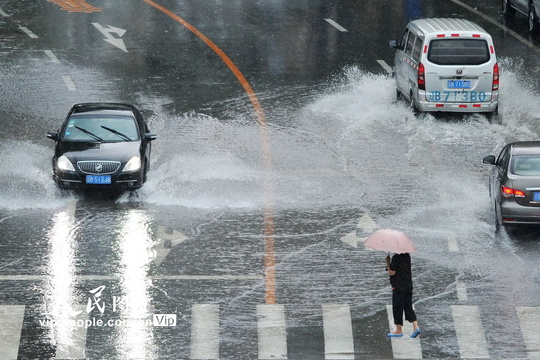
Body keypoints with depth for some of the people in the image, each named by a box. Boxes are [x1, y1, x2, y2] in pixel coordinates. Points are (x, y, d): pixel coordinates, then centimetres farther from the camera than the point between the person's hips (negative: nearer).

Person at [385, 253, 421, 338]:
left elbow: (392, 272, -18)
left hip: (398, 287, -8)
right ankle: (415, 326, 0)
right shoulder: (407, 256, 7)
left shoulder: (396, 257, -17)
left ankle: (399, 330, 7)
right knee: (408, 307, 12)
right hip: (408, 286, 8)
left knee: (397, 308, 2)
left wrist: (387, 262, -7)